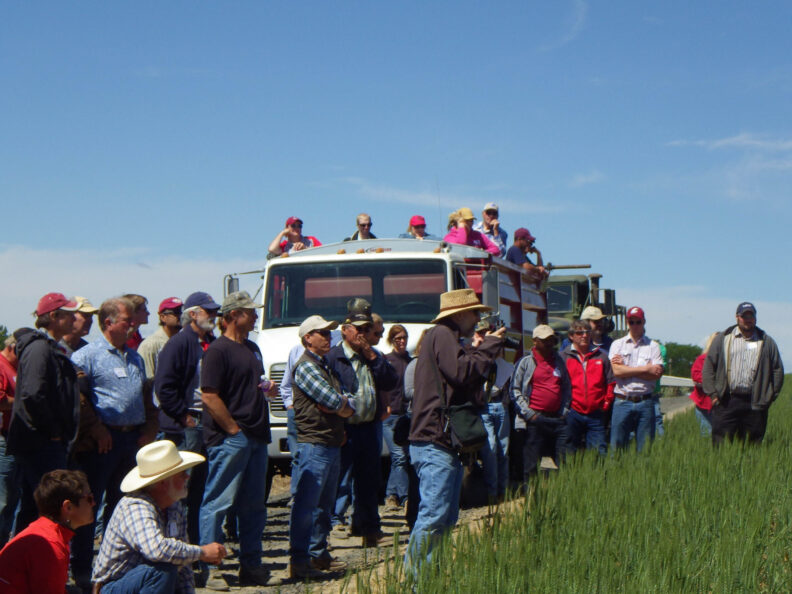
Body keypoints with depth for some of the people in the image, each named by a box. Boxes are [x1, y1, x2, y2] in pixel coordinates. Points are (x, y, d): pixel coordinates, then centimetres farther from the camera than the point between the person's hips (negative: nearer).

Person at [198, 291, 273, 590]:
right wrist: (234, 430, -14)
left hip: (256, 438, 9)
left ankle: (251, 565, 19)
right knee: (218, 502, -4)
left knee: (254, 505, 11)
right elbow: (209, 397, -16)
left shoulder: (252, 348, 18)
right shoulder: (218, 350, -10)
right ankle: (210, 569, 0)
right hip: (229, 439, -9)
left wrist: (266, 390, 11)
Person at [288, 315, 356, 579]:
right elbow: (334, 401, -18)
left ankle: (319, 554, 22)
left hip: (333, 444, 10)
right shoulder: (306, 366, -9)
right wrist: (343, 403, 4)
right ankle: (299, 561, -8)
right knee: (306, 505, -9)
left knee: (324, 504, 15)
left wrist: (341, 405, -5)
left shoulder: (326, 367, 20)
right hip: (313, 445, -10)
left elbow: (350, 403, 16)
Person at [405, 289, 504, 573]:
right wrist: (489, 347, -8)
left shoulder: (448, 337, 26)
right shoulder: (442, 334, -6)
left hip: (445, 444, 11)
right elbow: (461, 372, -21)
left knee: (447, 517, 11)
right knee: (433, 515, -14)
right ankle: (413, 573, -13)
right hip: (434, 442, -11)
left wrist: (480, 350, 14)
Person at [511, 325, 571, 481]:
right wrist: (529, 414, -9)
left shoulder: (559, 361, 16)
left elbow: (567, 388, 22)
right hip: (535, 420, -4)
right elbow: (515, 390, -2)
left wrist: (564, 411, 8)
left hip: (558, 419, 4)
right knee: (531, 466, -1)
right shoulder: (526, 362, 1)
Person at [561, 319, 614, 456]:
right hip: (573, 413, -1)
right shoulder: (564, 356, 4)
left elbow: (611, 382, 12)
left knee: (600, 454, -2)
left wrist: (606, 403, 3)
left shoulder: (602, 356, 10)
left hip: (596, 414, 1)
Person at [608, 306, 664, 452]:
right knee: (617, 446, -1)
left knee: (645, 448, 2)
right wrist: (646, 369, -7)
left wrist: (626, 368, -7)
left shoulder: (653, 346, 8)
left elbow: (657, 374, -5)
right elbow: (617, 371, -7)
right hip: (622, 401, 0)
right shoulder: (617, 344, 9)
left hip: (645, 402, 0)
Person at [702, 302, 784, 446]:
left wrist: (770, 396, 5)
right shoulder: (722, 339, 10)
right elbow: (708, 366, 7)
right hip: (726, 401, -1)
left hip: (755, 404, 1)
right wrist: (712, 393, -1)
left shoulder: (767, 342, 12)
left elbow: (778, 370, 13)